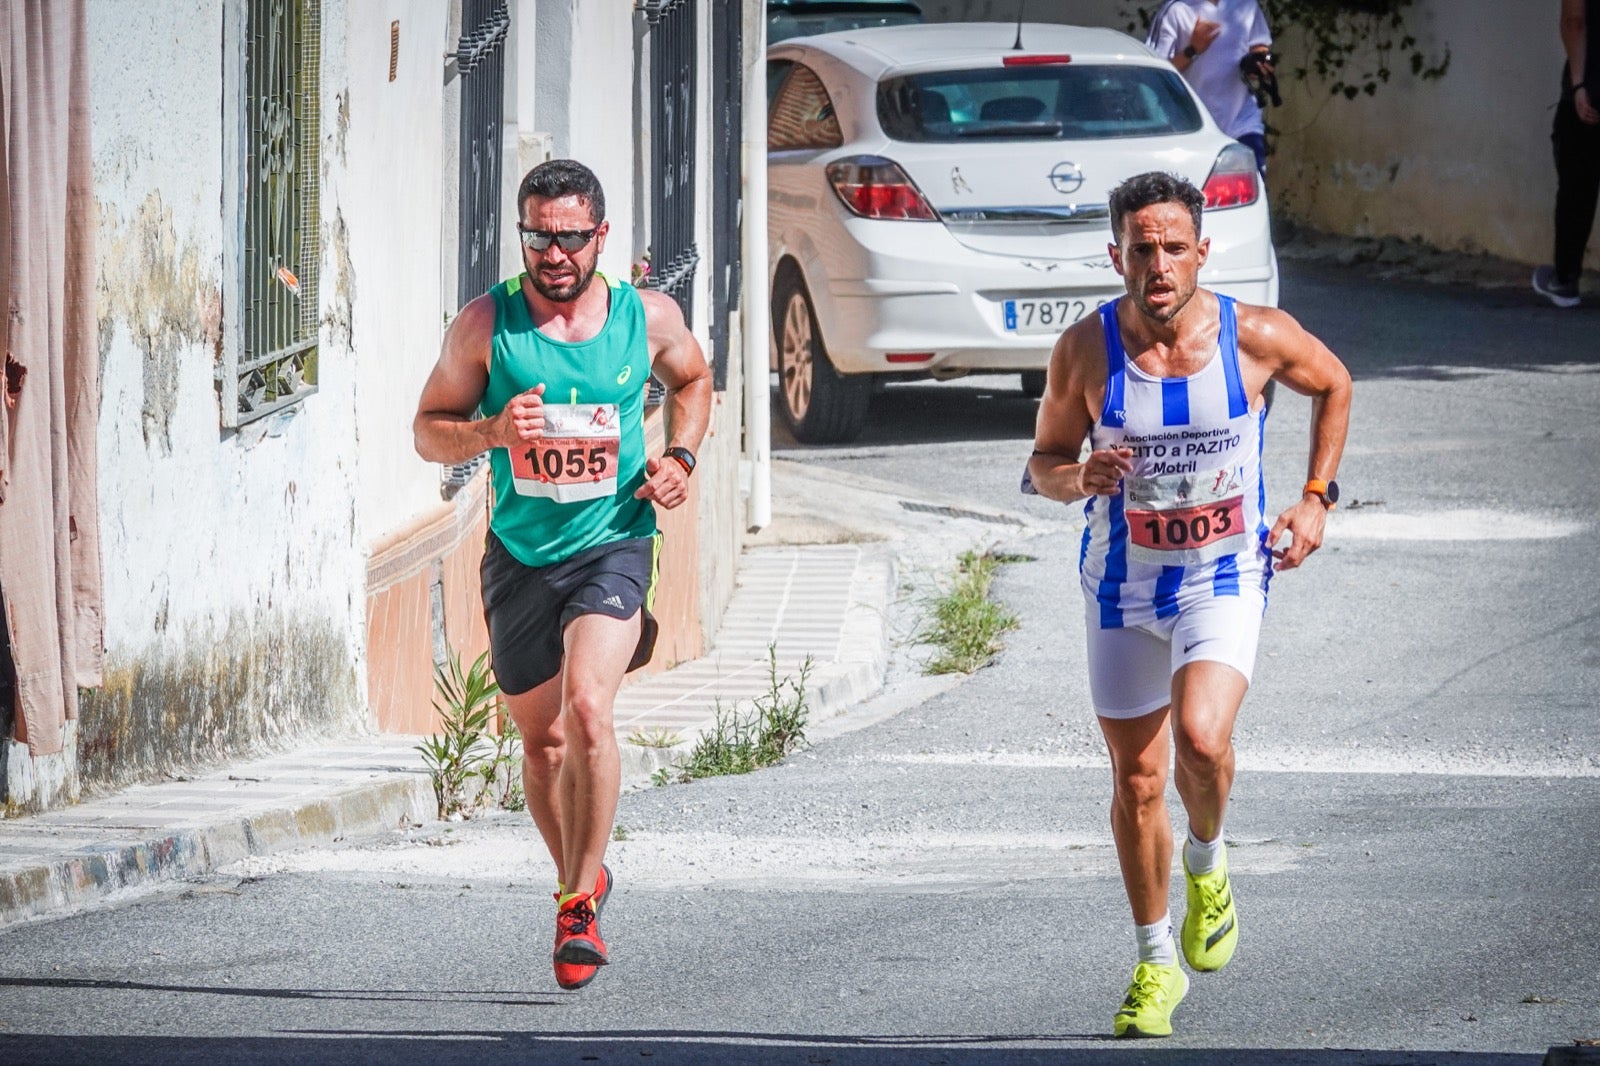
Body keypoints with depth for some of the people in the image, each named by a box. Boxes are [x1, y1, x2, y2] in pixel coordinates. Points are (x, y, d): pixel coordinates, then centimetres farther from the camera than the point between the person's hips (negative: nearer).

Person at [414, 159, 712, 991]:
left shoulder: (647, 318, -3)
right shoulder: (486, 324, -6)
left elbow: (692, 379, 19)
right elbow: (428, 430, 0)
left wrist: (680, 456, 1)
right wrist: (491, 432, -21)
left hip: (613, 544, -2)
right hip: (521, 553, 2)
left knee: (587, 708, -24)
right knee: (541, 739, 14)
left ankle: (580, 905, -17)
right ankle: (580, 878, 38)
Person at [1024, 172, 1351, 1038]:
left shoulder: (1257, 338, -15)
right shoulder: (1085, 351, -13)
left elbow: (1333, 385, 8)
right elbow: (1043, 463, 1)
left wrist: (1315, 499, 3)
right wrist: (1081, 476, -22)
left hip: (1226, 577, -2)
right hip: (1123, 584, 2)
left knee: (1201, 738, -26)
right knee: (1136, 781, 8)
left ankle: (1207, 863, 8)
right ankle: (1156, 963, 28)